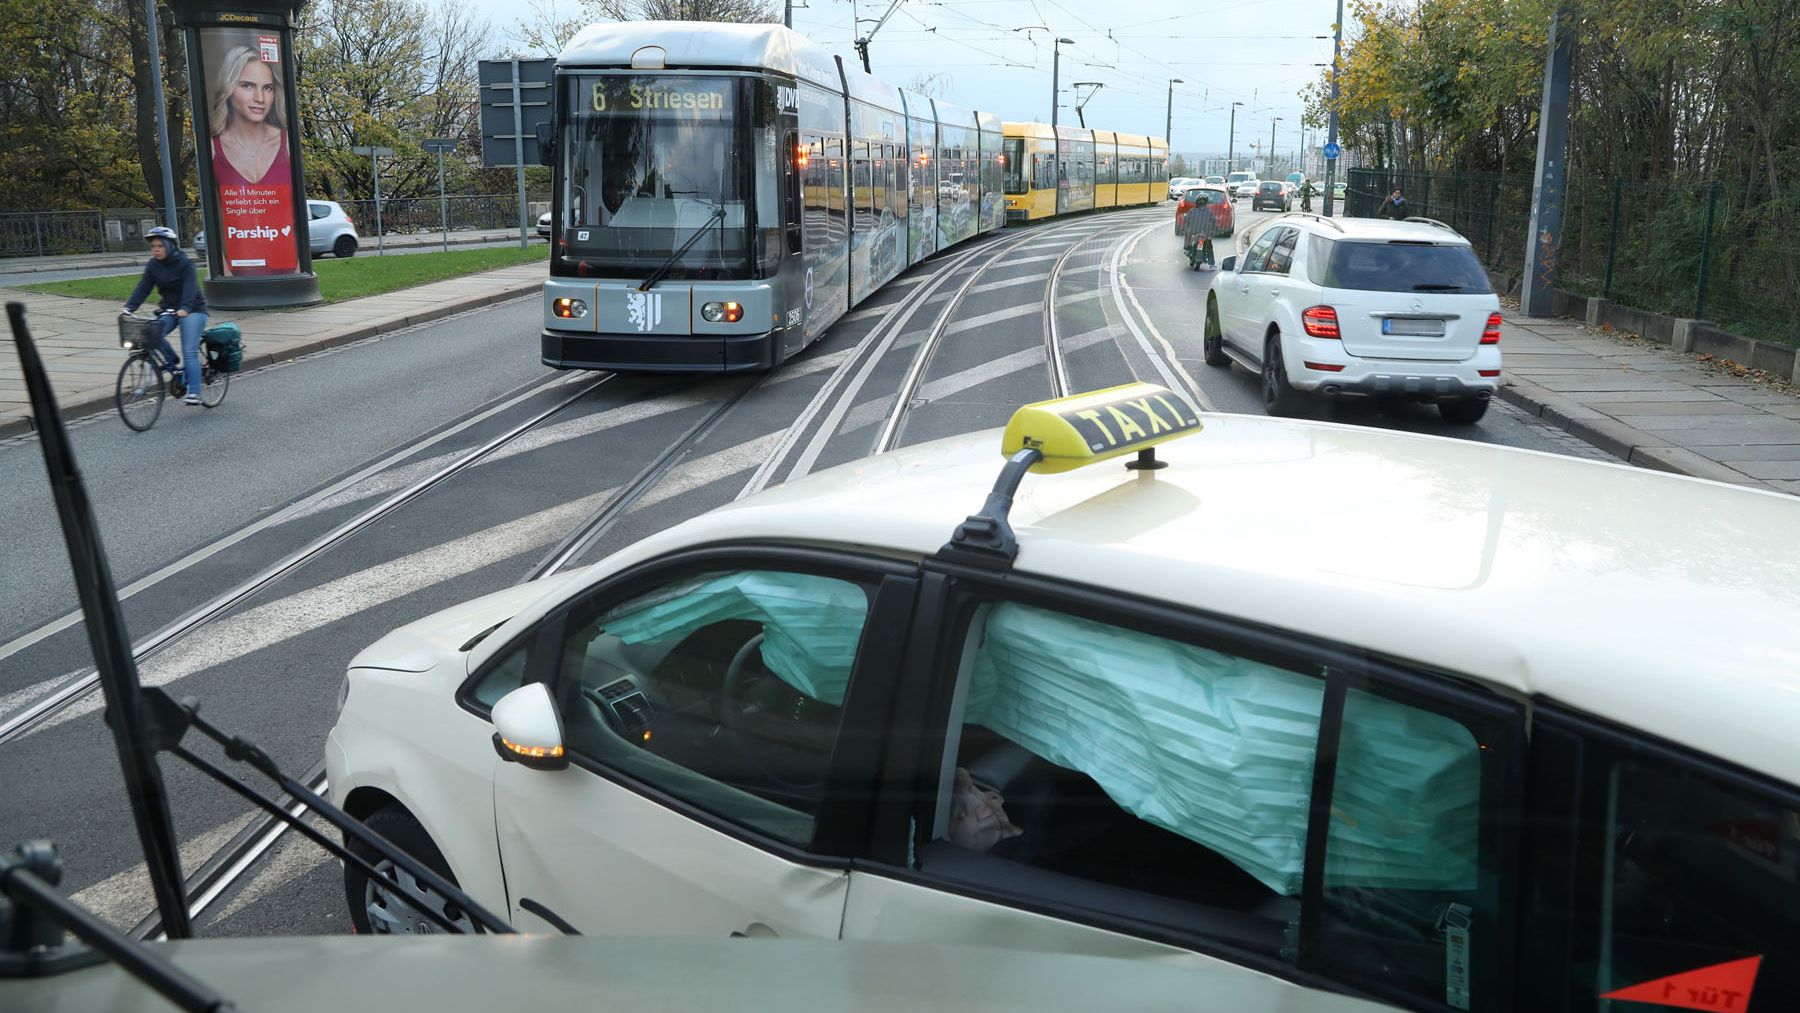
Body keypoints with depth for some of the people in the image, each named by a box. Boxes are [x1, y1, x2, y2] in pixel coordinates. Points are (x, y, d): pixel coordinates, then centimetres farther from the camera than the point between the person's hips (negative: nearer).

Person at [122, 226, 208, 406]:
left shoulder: (184, 263, -15)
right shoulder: (153, 265, 2)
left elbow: (190, 288, -29)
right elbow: (142, 288, -6)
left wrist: (185, 308, -47)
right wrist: (129, 307, -21)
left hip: (192, 310, -5)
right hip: (168, 310, 5)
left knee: (189, 352, -15)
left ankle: (194, 393, -13)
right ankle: (175, 364, 0)